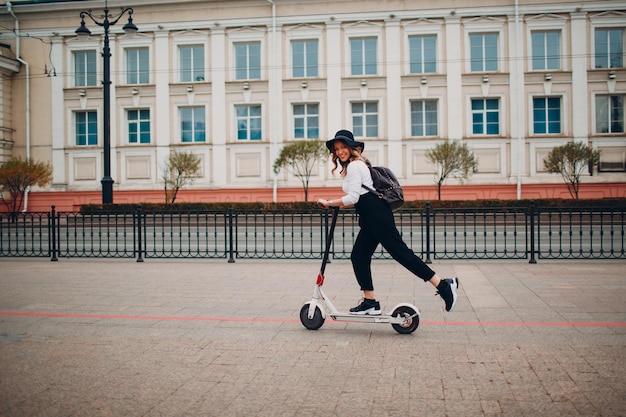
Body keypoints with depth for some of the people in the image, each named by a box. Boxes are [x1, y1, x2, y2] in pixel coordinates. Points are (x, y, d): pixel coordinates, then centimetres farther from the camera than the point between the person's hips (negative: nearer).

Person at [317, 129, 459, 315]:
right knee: (358, 257, 8)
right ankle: (370, 302, 12)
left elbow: (352, 198, -16)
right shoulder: (353, 166, 22)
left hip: (377, 216, -10)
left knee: (401, 253, -11)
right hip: (370, 219, 10)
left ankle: (443, 285, -9)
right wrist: (338, 205, 18)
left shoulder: (354, 166, -8)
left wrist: (328, 203, -8)